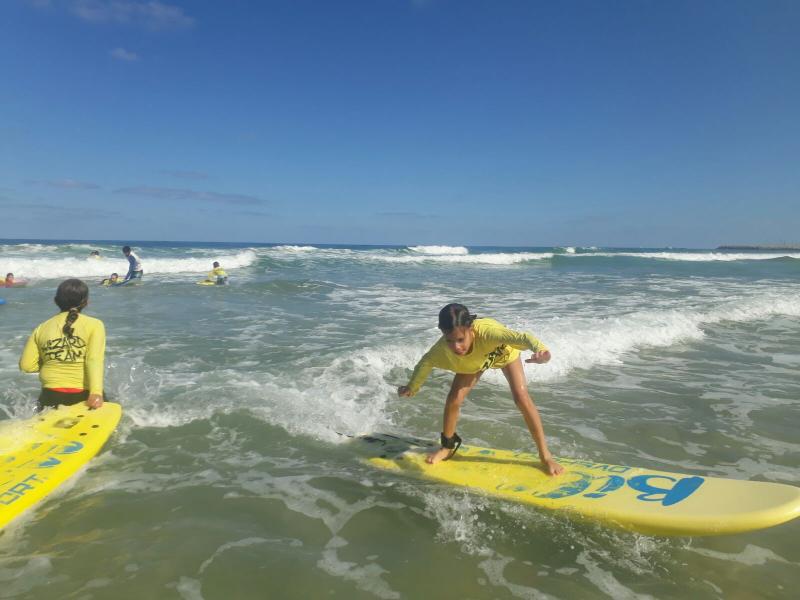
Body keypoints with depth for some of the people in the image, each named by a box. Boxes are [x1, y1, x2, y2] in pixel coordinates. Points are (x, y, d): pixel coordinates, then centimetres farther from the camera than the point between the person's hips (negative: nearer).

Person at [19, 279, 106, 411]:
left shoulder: (41, 328, 9)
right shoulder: (94, 325, -2)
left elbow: (26, 365, 6)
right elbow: (95, 360, -15)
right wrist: (96, 393, -24)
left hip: (51, 396, 3)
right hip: (85, 396, -3)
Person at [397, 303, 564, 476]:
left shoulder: (486, 331, -51)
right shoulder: (442, 349, -37)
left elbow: (521, 337, -65)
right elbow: (425, 362, -15)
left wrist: (539, 349, -88)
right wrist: (411, 388, 1)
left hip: (504, 352, -3)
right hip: (472, 361, 3)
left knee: (521, 398, -18)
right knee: (454, 399, -7)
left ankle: (545, 454, -2)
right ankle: (448, 446, 22)